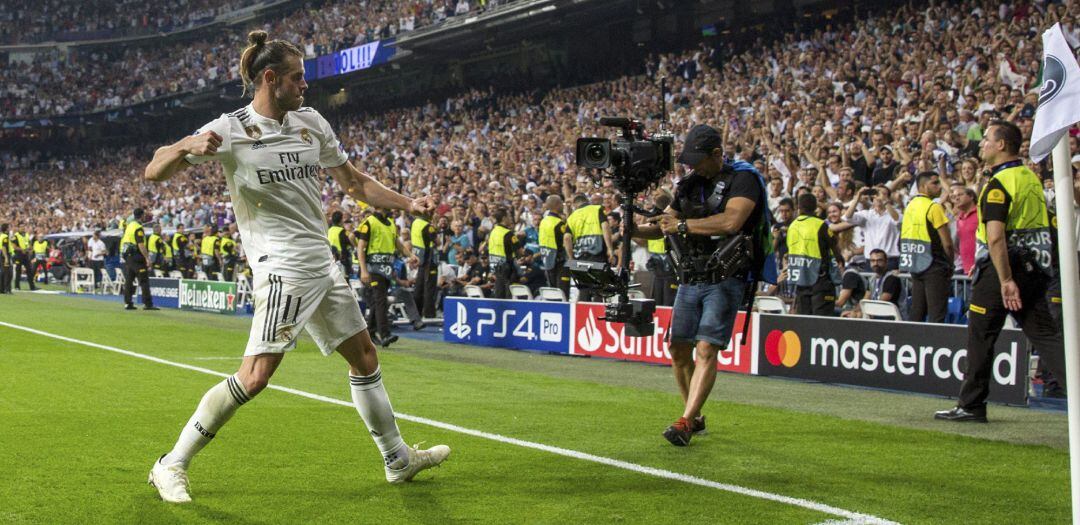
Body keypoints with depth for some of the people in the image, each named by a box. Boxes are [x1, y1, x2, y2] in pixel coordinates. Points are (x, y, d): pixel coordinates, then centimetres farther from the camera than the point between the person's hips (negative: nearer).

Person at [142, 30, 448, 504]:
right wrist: (185, 148, -35)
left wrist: (407, 204, 3)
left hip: (323, 263, 7)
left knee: (364, 357, 15)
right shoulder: (231, 131, -10)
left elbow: (354, 183, 16)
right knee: (254, 377, -16)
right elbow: (153, 172, -13)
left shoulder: (311, 122, 7)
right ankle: (171, 466, -3)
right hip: (283, 267, -7)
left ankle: (399, 460, 31)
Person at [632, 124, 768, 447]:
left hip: (725, 280, -7)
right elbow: (662, 227, 18)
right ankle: (696, 419, 21)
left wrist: (683, 225, -14)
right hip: (690, 279, 7)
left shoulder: (743, 178, -7)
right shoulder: (689, 185, 14)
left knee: (706, 351, -15)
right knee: (679, 350, 6)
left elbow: (731, 222, -23)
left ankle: (685, 423, -18)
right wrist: (632, 230, -3)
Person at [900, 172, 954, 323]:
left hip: (915, 266, 8)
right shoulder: (933, 207, -12)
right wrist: (950, 264, 3)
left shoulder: (910, 205, 12)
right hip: (934, 266, -8)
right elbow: (947, 243, -14)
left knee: (916, 314, 11)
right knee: (936, 315, -6)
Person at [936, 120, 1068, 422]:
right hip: (1035, 268, 8)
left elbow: (995, 237, -24)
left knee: (980, 336, 3)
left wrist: (1006, 280, -24)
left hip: (1001, 266, -8)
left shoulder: (999, 184, -14)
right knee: (1044, 334, 4)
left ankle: (971, 405, 10)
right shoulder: (1032, 178, 12)